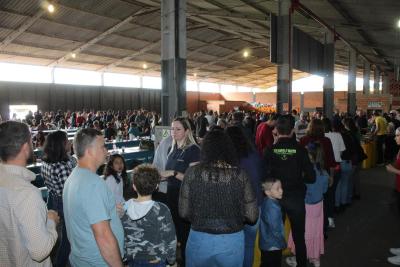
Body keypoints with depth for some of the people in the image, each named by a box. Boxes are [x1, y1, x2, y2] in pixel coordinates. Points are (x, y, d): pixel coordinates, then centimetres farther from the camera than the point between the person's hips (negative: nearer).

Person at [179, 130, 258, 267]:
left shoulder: (193, 172, -11)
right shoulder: (240, 174, -10)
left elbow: (184, 212, -6)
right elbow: (252, 216, -7)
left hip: (199, 239, 0)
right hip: (232, 241, 0)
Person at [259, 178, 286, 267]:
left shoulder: (266, 202, 0)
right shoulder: (273, 207, -27)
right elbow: (275, 229, -23)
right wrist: (283, 243, -8)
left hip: (265, 244, 8)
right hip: (273, 246, -8)